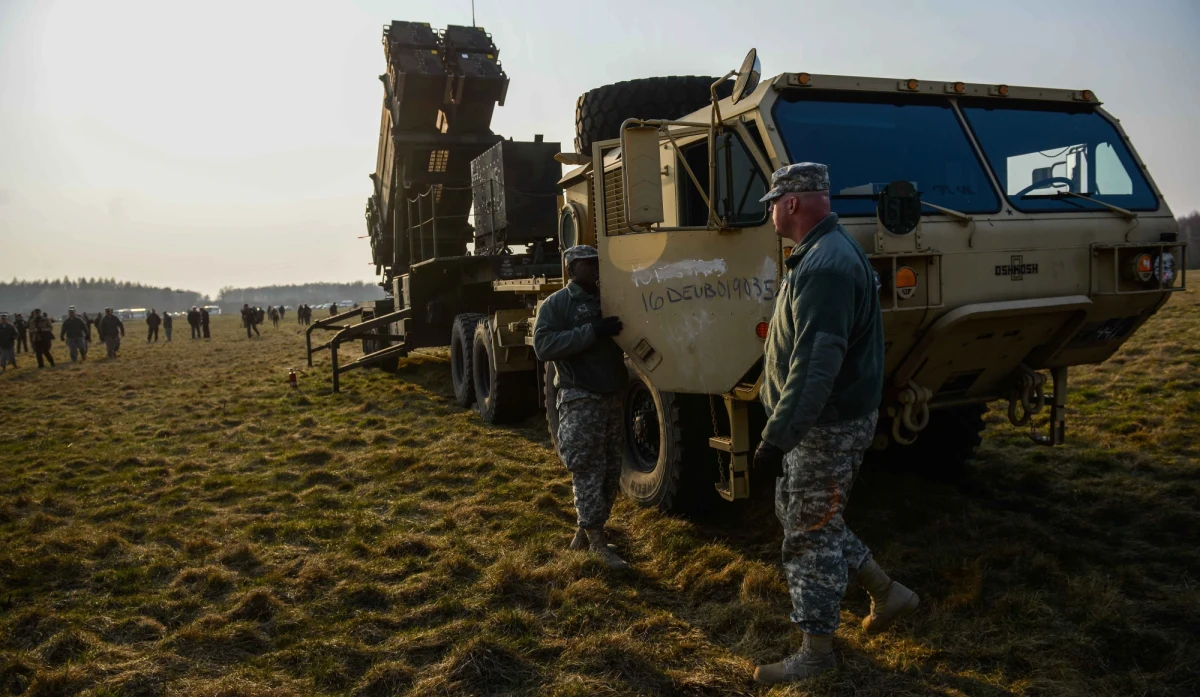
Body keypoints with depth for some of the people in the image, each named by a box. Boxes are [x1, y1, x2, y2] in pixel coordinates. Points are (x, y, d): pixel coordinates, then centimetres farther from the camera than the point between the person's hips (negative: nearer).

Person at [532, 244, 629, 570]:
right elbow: (543, 346, -19)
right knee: (589, 471, -5)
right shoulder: (556, 304, -4)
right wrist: (591, 332, -24)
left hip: (612, 396, 8)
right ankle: (598, 543, 2)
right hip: (580, 399, -7)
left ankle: (584, 532, 24)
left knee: (611, 471, 11)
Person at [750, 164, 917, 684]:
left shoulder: (826, 265, -24)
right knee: (798, 514, 21)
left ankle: (817, 651, 18)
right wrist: (784, 426, 22)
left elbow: (816, 366, -31)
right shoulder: (823, 253, 11)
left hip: (827, 426, -10)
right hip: (821, 419, 10)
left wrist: (776, 437, -29)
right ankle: (887, 593, 32)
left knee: (809, 534, 2)